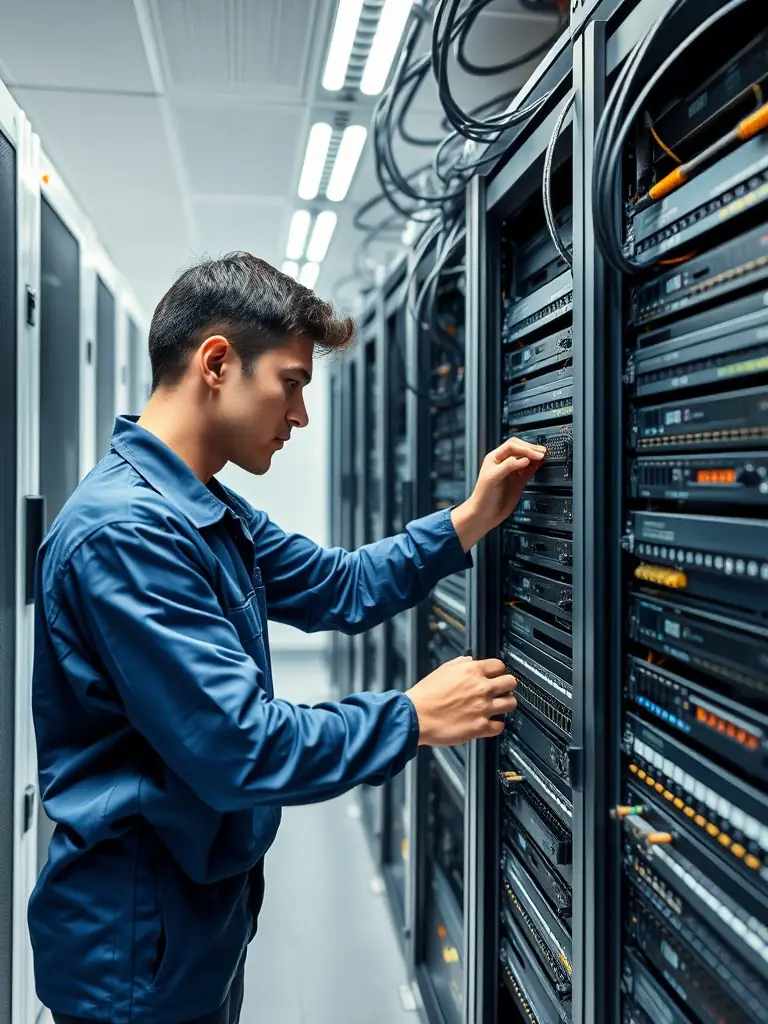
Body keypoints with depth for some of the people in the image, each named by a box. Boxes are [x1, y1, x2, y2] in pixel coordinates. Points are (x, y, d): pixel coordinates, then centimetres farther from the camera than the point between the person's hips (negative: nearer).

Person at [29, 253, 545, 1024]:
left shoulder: (212, 516, 6)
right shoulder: (124, 530, -27)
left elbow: (341, 589, 11)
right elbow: (240, 749, -30)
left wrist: (470, 520, 3)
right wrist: (414, 718, -18)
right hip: (139, 947, -9)